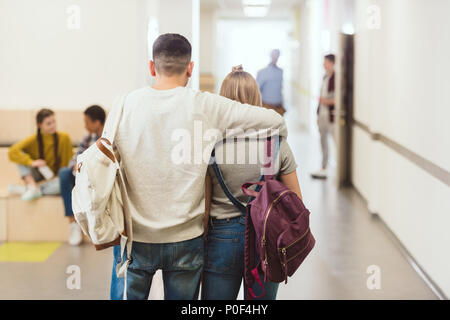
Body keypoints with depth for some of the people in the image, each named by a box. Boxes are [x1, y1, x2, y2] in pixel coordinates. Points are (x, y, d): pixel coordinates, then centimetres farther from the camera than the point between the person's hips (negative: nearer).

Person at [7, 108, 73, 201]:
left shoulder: (64, 138, -9)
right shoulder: (33, 140, -10)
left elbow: (69, 161, -3)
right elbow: (12, 152, -22)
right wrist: (31, 162, -34)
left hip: (54, 178, -1)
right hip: (38, 177, 1)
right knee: (21, 155, -17)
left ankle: (24, 189, -30)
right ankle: (31, 185, -33)